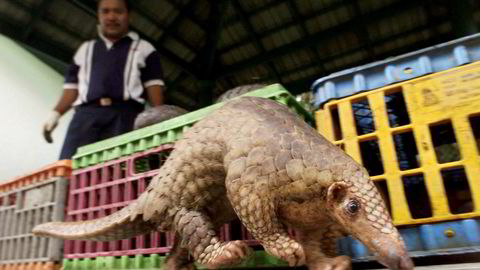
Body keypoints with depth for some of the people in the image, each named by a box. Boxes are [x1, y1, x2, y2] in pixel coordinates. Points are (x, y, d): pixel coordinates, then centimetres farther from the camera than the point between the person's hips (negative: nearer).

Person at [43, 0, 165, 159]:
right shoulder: (85, 49, 30)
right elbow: (73, 87, 24)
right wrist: (56, 113, 8)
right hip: (87, 114, 3)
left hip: (125, 114, -3)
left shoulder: (143, 49, 20)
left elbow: (153, 86, 9)